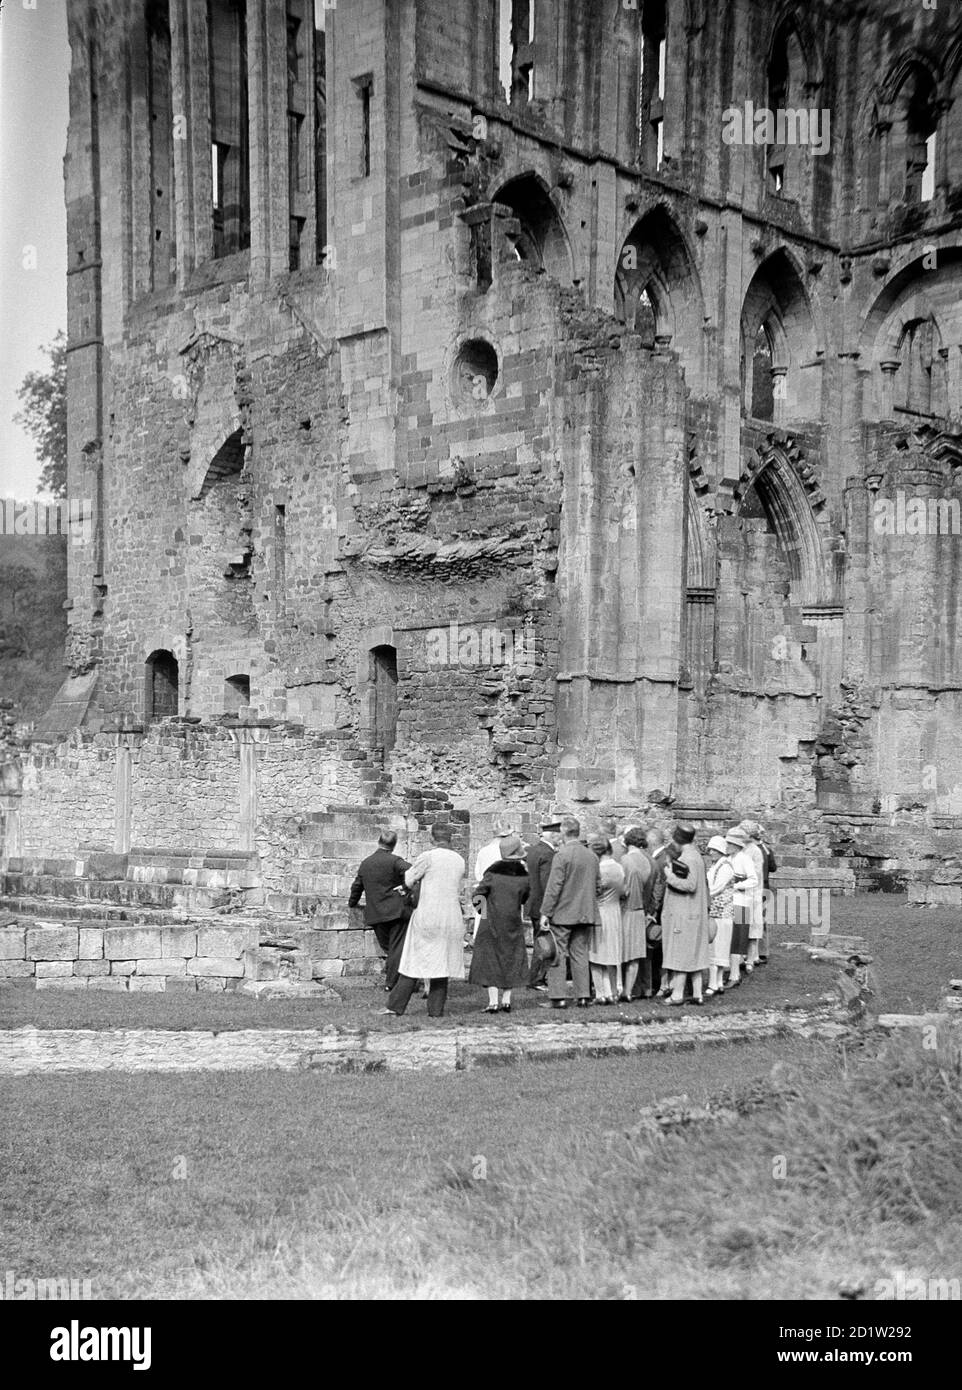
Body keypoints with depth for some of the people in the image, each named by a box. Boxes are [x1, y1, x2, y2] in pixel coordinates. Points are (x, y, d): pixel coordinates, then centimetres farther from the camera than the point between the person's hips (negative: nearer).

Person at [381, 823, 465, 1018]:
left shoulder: (428, 857, -9)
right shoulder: (460, 861, 7)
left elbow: (408, 881, -2)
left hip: (426, 916, -4)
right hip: (451, 919, 4)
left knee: (415, 961, 2)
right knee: (442, 962, 9)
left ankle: (395, 1006, 5)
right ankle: (436, 1009, 8)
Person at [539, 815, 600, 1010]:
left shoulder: (562, 855, -13)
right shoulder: (593, 856, 7)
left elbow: (553, 887, -14)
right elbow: (597, 886, 14)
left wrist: (545, 913, -11)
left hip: (563, 914, -6)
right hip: (585, 914, 6)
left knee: (558, 955, 0)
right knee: (580, 954, 11)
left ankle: (558, 997, -2)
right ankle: (583, 996, 10)